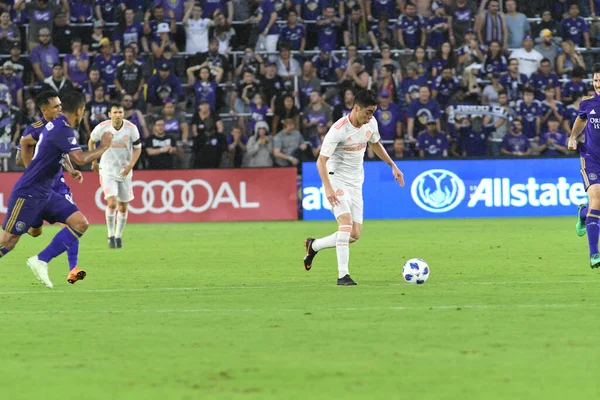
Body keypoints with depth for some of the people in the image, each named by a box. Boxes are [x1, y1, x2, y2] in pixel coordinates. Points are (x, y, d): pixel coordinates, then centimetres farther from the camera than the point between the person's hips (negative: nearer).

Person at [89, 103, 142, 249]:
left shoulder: (131, 128, -10)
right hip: (107, 170, -2)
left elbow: (137, 148, 0)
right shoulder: (102, 127, -11)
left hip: (125, 171, 2)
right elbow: (91, 141, 10)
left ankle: (119, 236, 27)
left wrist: (130, 165, -14)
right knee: (111, 203, -19)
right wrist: (94, 161, 13)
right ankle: (111, 235, -3)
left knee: (123, 207, 9)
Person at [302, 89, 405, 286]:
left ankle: (313, 246, 25)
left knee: (355, 235, 2)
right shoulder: (338, 130, -22)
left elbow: (375, 144, 22)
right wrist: (328, 188, -32)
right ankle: (343, 275, -26)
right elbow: (321, 161, -21)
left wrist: (393, 166, 18)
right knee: (346, 221, -26)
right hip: (337, 179, -7)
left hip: (356, 183, 7)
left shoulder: (371, 123, -1)